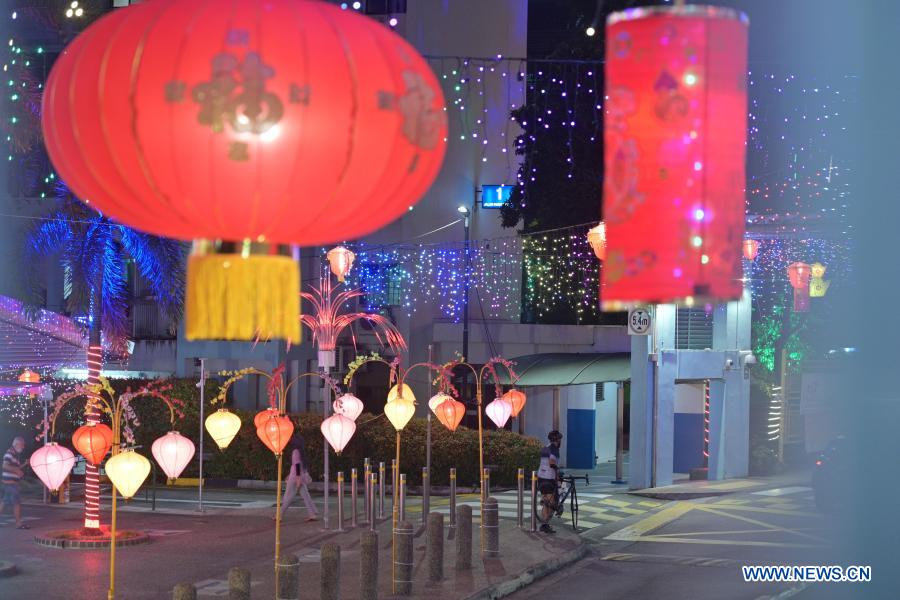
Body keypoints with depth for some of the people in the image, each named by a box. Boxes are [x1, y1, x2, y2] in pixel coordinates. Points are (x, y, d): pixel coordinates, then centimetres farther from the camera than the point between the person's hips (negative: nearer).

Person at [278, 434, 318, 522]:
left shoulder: (295, 451, -12)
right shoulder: (301, 451, 13)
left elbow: (297, 465, -19)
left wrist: (298, 478, -23)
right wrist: (290, 475, 29)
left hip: (296, 477, -8)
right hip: (302, 477, 8)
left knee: (288, 497, -1)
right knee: (306, 496, 3)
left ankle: (280, 515, 5)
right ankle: (313, 515, -5)